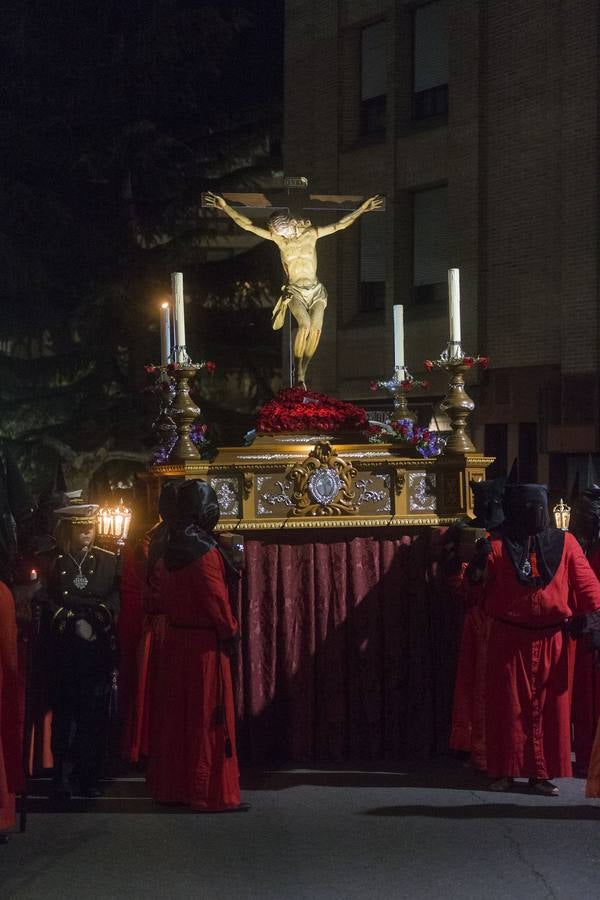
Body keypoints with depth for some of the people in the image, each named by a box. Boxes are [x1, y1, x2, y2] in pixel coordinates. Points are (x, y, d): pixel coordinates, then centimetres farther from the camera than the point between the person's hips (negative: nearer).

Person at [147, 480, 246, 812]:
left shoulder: (171, 550, 6)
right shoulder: (205, 551, -18)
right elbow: (217, 600, -18)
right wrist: (230, 631, -3)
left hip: (176, 637, 8)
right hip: (205, 642, -8)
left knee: (176, 715, 14)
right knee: (208, 718, -2)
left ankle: (170, 786, 21)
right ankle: (212, 793, 2)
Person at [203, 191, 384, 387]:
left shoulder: (311, 234, 1)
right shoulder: (278, 238, -1)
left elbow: (340, 225, 4)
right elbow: (248, 225, -4)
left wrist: (363, 208, 1)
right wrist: (225, 206, -10)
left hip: (316, 290, 2)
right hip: (294, 291, -2)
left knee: (316, 328, -21)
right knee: (304, 323, -28)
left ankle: (303, 370, -10)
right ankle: (298, 374, -23)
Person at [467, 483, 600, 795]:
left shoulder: (564, 543, 1)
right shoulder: (498, 547, -2)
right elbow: (474, 582, -6)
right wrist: (478, 566, -26)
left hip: (551, 639, 1)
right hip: (509, 639, -1)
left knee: (550, 706, 4)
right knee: (508, 705, 4)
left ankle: (541, 773, 11)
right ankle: (504, 771, 13)